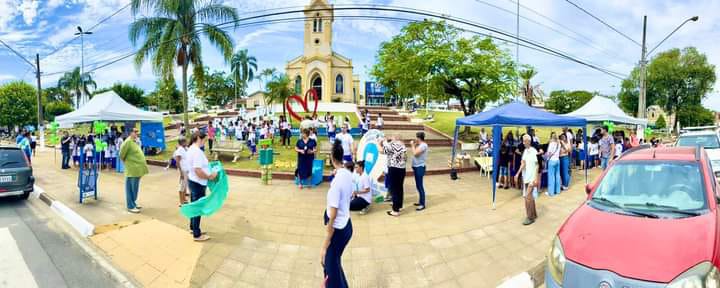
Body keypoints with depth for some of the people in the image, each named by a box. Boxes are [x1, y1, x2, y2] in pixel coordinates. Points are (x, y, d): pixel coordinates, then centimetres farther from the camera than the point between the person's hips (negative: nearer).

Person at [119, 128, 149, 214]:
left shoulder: (135, 142, 14)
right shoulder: (127, 142, -14)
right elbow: (122, 155, -15)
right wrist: (126, 162, 0)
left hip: (137, 169, 9)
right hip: (132, 169, -9)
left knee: (135, 188, 17)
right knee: (131, 188, -1)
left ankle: (133, 203, 28)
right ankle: (130, 207, 5)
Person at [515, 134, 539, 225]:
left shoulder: (534, 151, -14)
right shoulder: (525, 151, 6)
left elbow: (537, 165, -12)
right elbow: (523, 164, 7)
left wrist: (536, 178, -15)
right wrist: (518, 174, -1)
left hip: (532, 177, -7)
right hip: (525, 177, 7)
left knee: (528, 197, -9)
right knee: (530, 196, 15)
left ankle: (530, 217, -2)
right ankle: (534, 214, 27)